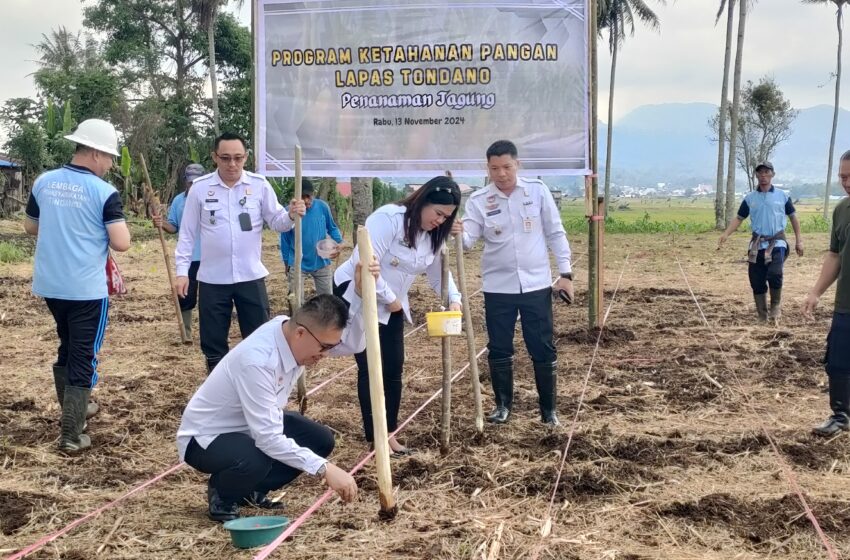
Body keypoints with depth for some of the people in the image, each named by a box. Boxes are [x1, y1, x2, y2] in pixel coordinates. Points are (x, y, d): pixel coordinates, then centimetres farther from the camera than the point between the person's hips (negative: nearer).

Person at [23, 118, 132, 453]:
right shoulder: (103, 191, -14)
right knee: (83, 357, 2)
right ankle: (71, 435, 3)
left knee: (68, 347, 24)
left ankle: (73, 408, 38)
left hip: (50, 285, 6)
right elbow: (121, 243, -17)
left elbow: (31, 228, 16)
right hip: (87, 289, -6)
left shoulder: (43, 182, 3)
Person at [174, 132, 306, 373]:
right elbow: (188, 233, 3)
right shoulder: (200, 188, -3)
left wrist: (291, 215, -21)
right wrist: (182, 270, -2)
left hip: (251, 277, 0)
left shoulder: (259, 185, -2)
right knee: (213, 342, 10)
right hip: (212, 279, 0)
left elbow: (276, 221, 1)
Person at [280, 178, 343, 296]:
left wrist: (339, 243, -15)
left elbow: (332, 227, 5)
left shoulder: (322, 207, -11)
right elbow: (285, 240, -1)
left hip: (321, 264, 1)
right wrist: (287, 264, 8)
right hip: (298, 265, -1)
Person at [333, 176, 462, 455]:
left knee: (393, 369, 6)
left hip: (392, 305, 8)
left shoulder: (431, 235, 2)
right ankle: (376, 435, 3)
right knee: (371, 368, -6)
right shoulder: (388, 218, -24)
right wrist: (389, 298, -20)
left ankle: (388, 432, 17)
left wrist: (453, 298, -9)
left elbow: (438, 271, 10)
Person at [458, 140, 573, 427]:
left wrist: (565, 273, -1)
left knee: (543, 349, 6)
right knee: (499, 350, 8)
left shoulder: (538, 191, -3)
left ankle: (549, 408, 20)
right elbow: (468, 239, -12)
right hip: (498, 287, 0)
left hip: (536, 284, 0)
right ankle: (503, 405, 25)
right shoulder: (478, 200, -4)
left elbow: (555, 233, 3)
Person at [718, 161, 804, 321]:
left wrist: (799, 240, 5)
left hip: (777, 242, -2)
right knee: (756, 282, 2)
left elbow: (793, 217, 9)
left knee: (774, 274, -24)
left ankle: (776, 305, 3)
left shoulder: (783, 196, 2)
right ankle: (762, 317, 16)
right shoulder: (749, 198, 6)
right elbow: (739, 218, 7)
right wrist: (726, 234, -9)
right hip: (757, 244, 3)